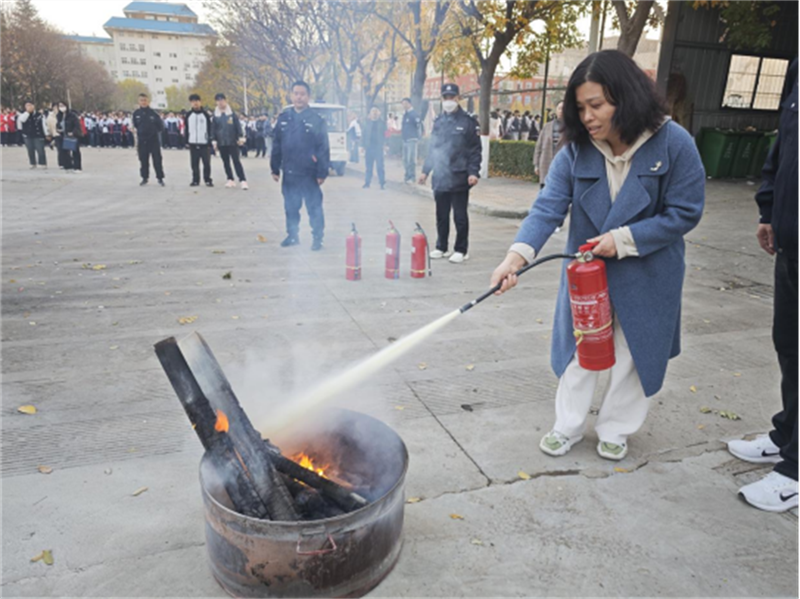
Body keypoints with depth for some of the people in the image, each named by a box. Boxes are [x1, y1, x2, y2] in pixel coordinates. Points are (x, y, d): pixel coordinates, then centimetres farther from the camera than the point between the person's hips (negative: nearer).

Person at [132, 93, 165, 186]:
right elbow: (135, 126, 14)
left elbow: (160, 125, 3)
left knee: (157, 160, -1)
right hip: (142, 140, 3)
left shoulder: (153, 113, -6)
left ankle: (160, 178, 8)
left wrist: (157, 132, 6)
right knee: (143, 160, 8)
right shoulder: (136, 113, 1)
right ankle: (144, 178, 18)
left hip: (154, 140, -3)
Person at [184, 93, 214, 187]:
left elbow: (210, 128, 1)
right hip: (193, 144, 2)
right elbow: (186, 129, 11)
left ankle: (208, 180, 8)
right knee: (194, 164, 4)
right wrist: (187, 141, 6)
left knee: (207, 163, -1)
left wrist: (210, 141, -5)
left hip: (204, 143, -2)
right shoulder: (188, 115, 8)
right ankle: (195, 180, 13)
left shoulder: (206, 114, 1)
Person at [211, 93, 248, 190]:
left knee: (236, 161, -7)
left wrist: (239, 137, -3)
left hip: (232, 142, -3)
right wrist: (214, 141, 4)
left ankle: (243, 180, -9)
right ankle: (230, 179, 16)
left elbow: (238, 125, 2)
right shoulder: (215, 115, 5)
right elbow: (213, 129, 8)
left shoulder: (232, 113, 0)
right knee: (225, 162, 8)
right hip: (221, 143, 3)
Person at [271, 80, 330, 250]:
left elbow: (323, 148, -7)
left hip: (309, 173, -4)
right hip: (289, 173, 4)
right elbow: (276, 145, 9)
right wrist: (275, 168, 7)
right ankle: (292, 235, 27)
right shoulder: (283, 118, 6)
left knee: (314, 207, 2)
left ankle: (317, 238, 13)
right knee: (291, 207, 13)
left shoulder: (316, 120, -6)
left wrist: (322, 172, -11)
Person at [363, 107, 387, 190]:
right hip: (369, 147, 2)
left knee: (380, 166, -6)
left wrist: (383, 145, -5)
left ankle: (382, 183, -2)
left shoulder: (382, 122, 6)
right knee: (368, 166, 5)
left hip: (378, 147, -2)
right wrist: (364, 146, 5)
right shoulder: (367, 122, 11)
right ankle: (367, 183, 9)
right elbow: (365, 134, 11)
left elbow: (384, 135, 4)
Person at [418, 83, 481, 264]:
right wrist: (425, 170, 14)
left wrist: (473, 172, -14)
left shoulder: (468, 122, -2)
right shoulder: (438, 121, 12)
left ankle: (461, 250, 11)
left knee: (460, 216, 1)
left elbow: (475, 149, -5)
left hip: (459, 178, -5)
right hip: (440, 177, 5)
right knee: (441, 215, 11)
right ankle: (441, 247, 23)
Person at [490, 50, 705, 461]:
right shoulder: (577, 150, -12)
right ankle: (568, 427, 32)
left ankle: (615, 430, 35)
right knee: (580, 351, 13)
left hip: (646, 277, -1)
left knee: (634, 355, 13)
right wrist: (519, 254, -38)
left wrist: (623, 239, -23)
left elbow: (685, 213, -14)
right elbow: (549, 207, -21)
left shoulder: (674, 144, -17)